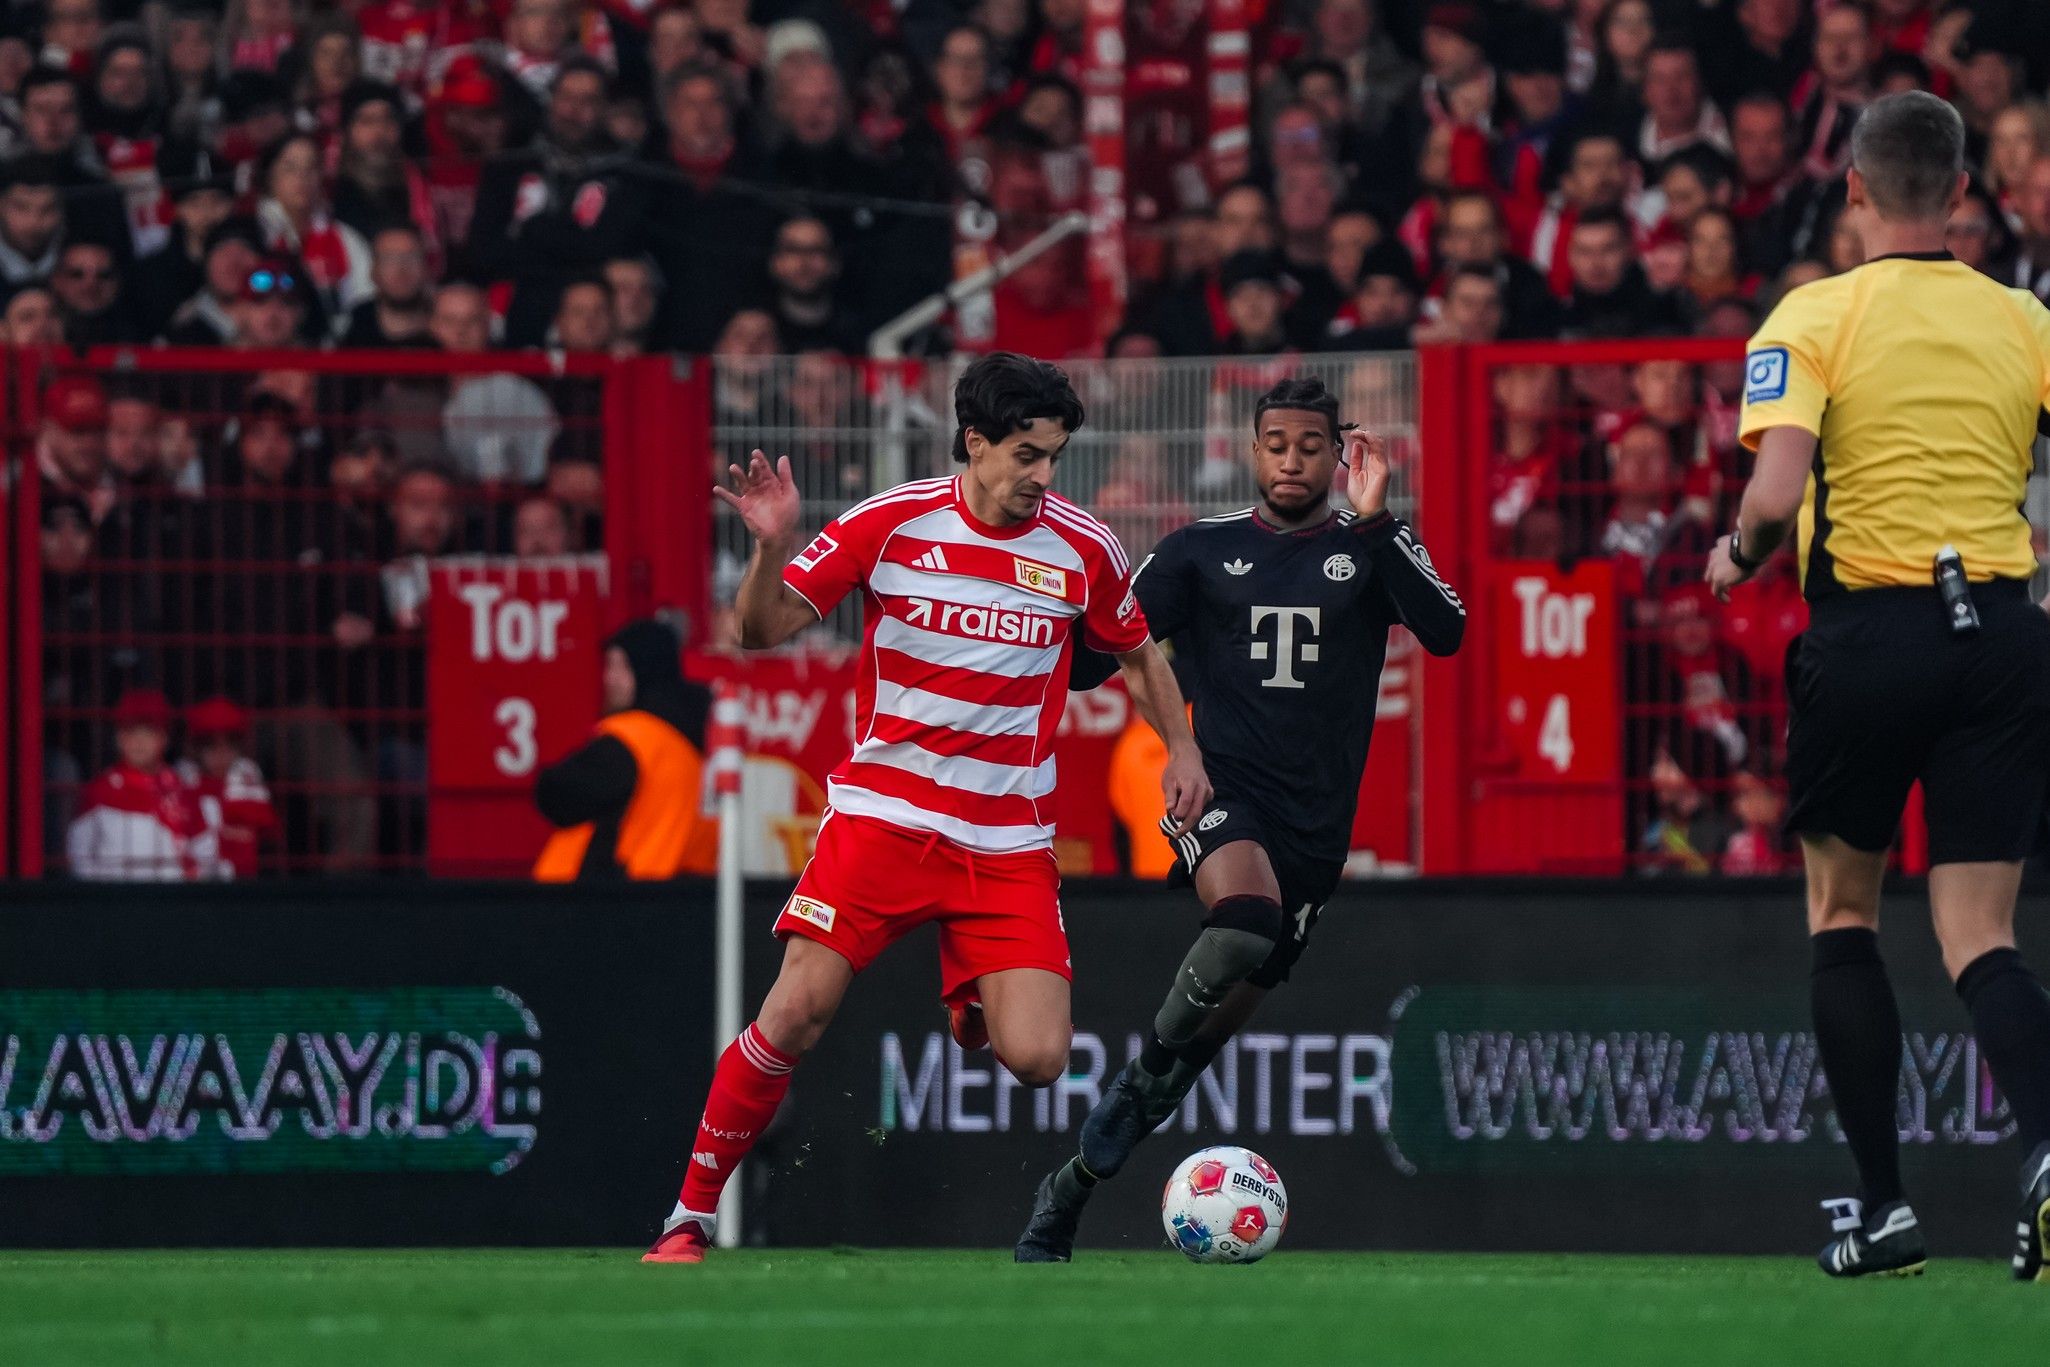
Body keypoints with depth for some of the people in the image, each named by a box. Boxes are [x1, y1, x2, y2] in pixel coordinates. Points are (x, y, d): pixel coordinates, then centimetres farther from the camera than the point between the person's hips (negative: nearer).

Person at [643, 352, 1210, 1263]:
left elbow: (1137, 654, 19)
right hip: (882, 812, -2)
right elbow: (763, 631, -3)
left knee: (1036, 1060, -11)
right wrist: (771, 547, -22)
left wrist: (1182, 748, 6)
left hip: (1009, 843, 2)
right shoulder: (890, 524, -5)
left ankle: (973, 1001, 27)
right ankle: (691, 1215, -1)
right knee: (797, 1011, -16)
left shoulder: (1082, 548, 1)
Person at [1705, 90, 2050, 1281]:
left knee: (1843, 913, 17)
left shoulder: (1813, 320, -4)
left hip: (1867, 631, -2)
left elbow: (1776, 493, -16)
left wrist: (1738, 558, 5)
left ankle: (1883, 1206, 13)